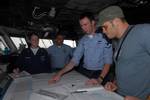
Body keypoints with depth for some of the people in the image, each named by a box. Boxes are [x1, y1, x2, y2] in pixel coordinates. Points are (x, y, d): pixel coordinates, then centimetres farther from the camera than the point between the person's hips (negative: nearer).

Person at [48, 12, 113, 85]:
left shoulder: (104, 38, -7)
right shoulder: (83, 40, 7)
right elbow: (75, 60, 4)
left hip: (100, 73, -3)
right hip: (84, 72, 4)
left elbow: (108, 61, -11)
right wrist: (60, 73, -6)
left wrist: (100, 79, -24)